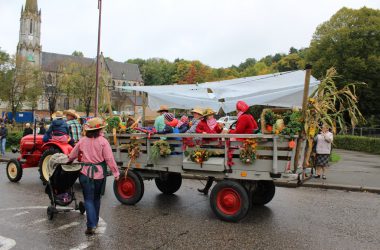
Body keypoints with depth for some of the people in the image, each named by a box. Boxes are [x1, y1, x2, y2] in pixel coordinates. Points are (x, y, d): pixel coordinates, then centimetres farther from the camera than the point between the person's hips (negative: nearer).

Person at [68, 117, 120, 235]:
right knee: (96, 198, 19)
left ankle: (91, 225, -8)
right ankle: (95, 221, 32)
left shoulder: (82, 141, 1)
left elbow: (72, 155, 13)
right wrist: (116, 172, -7)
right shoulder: (103, 141, -9)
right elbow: (109, 159, -13)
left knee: (89, 199, 4)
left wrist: (68, 160, 35)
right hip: (99, 173, 0)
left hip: (86, 173, 1)